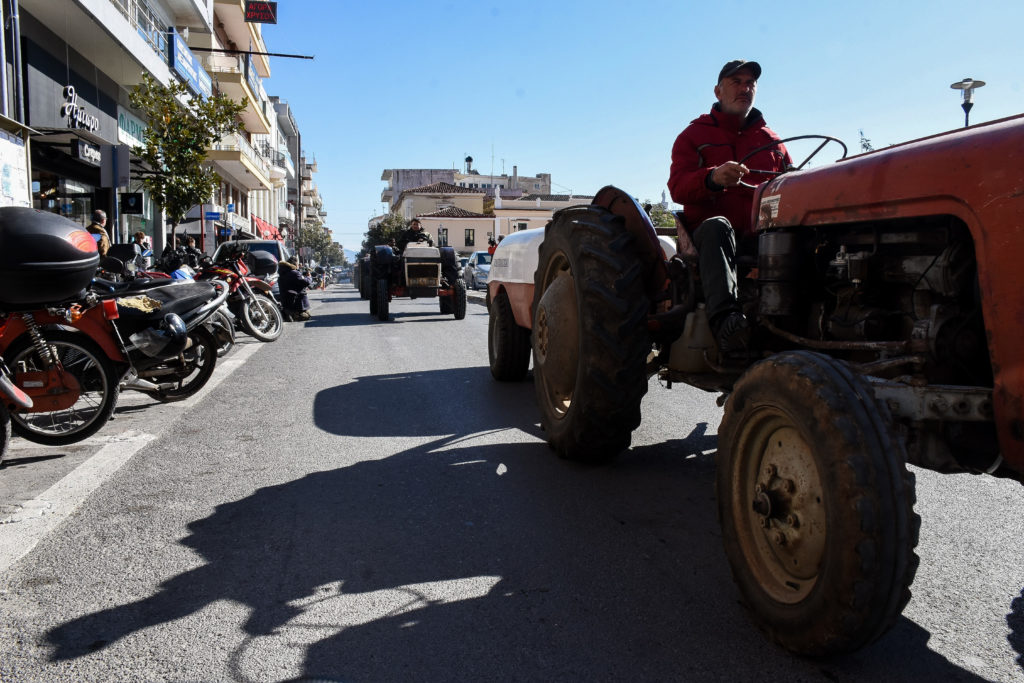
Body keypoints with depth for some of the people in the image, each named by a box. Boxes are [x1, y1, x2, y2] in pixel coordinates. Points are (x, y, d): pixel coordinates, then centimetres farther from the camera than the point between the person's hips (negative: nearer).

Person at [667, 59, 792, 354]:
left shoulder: (771, 140, 25)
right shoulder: (694, 135, 13)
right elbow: (677, 187, -5)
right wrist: (712, 178, -29)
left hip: (762, 235, 3)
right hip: (710, 234, -3)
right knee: (716, 226, -40)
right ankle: (724, 316, -56)